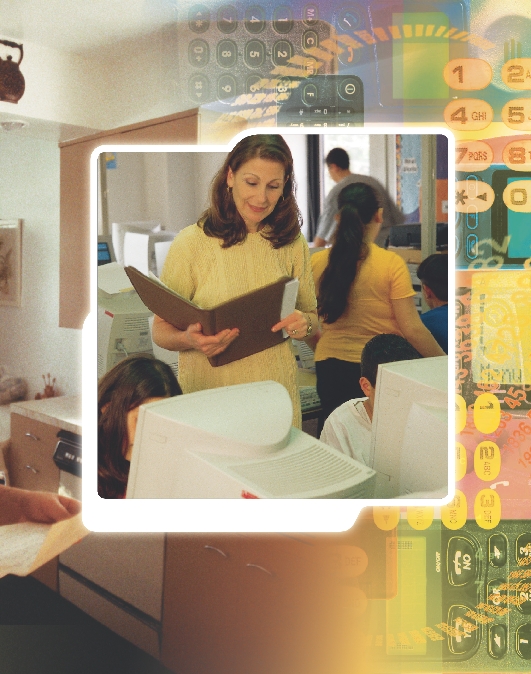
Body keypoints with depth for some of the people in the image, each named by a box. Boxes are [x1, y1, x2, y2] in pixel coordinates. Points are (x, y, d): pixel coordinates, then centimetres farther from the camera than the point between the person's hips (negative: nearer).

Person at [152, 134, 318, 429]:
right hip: (207, 400, -2)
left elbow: (312, 316, 11)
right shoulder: (192, 242, -7)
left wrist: (303, 324, -12)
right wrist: (188, 340, -26)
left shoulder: (292, 243, 4)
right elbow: (161, 329, -4)